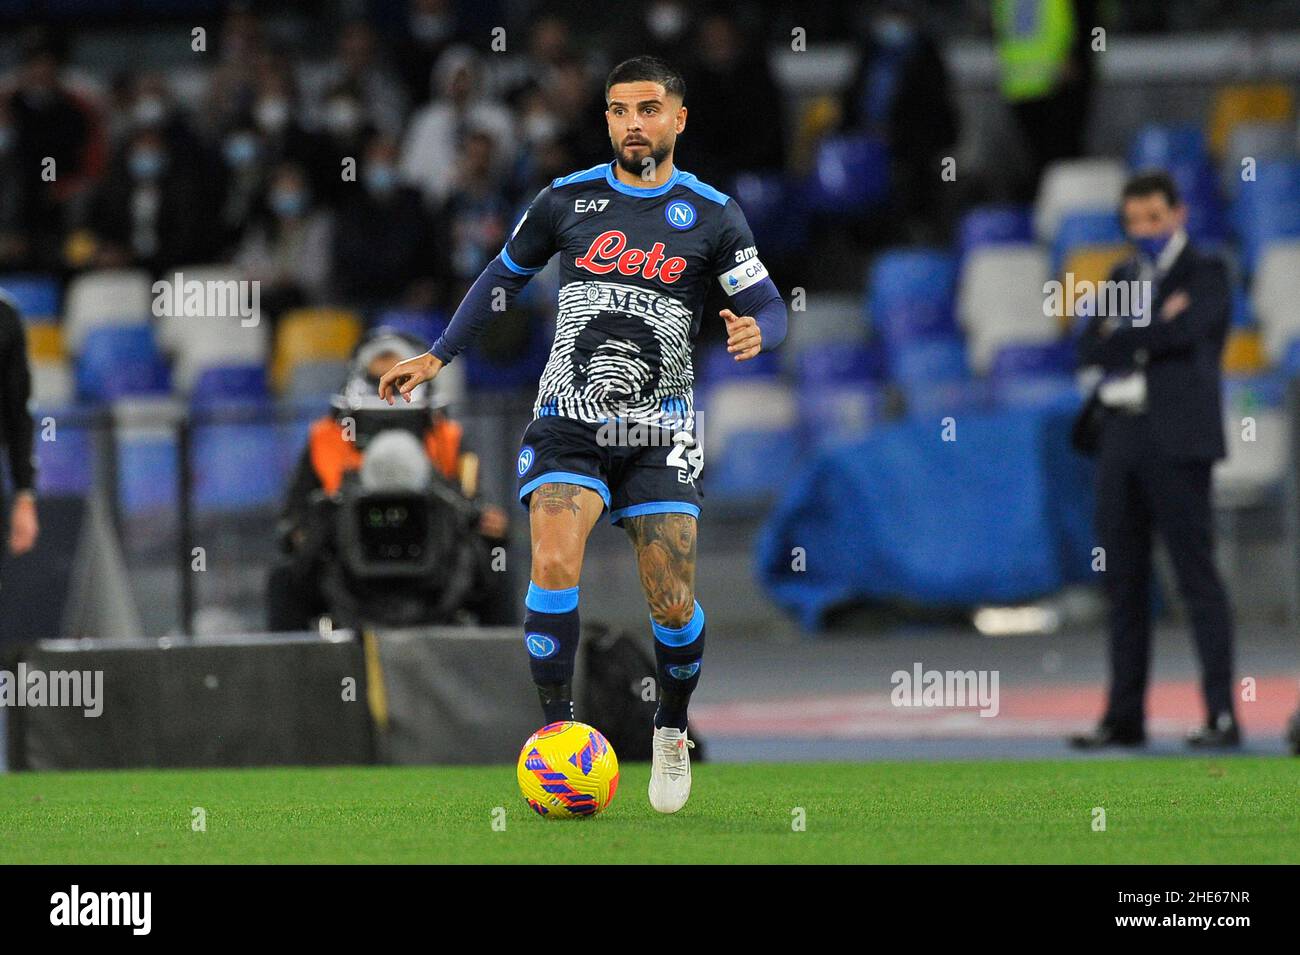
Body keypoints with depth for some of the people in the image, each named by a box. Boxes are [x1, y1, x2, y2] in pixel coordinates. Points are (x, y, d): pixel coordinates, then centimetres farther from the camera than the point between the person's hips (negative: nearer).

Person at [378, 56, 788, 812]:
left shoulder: (711, 214, -1)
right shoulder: (567, 200, 4)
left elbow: (770, 308, -2)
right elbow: (504, 277, 18)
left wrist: (755, 332, -26)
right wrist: (438, 357, 17)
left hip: (660, 435, -1)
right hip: (569, 424, 1)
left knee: (673, 606, -5)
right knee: (555, 564, -23)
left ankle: (673, 733, 23)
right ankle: (557, 727, -10)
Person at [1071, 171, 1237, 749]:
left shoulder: (1206, 275, 2)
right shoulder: (1123, 280, 19)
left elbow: (1189, 329, -18)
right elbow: (1090, 349, 6)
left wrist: (1124, 336, -6)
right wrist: (1155, 329, -8)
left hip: (1177, 444, -6)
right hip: (1121, 442, 6)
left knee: (1197, 577, -9)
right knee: (1124, 583, 6)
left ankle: (1222, 716, -11)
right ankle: (1124, 716, 9)